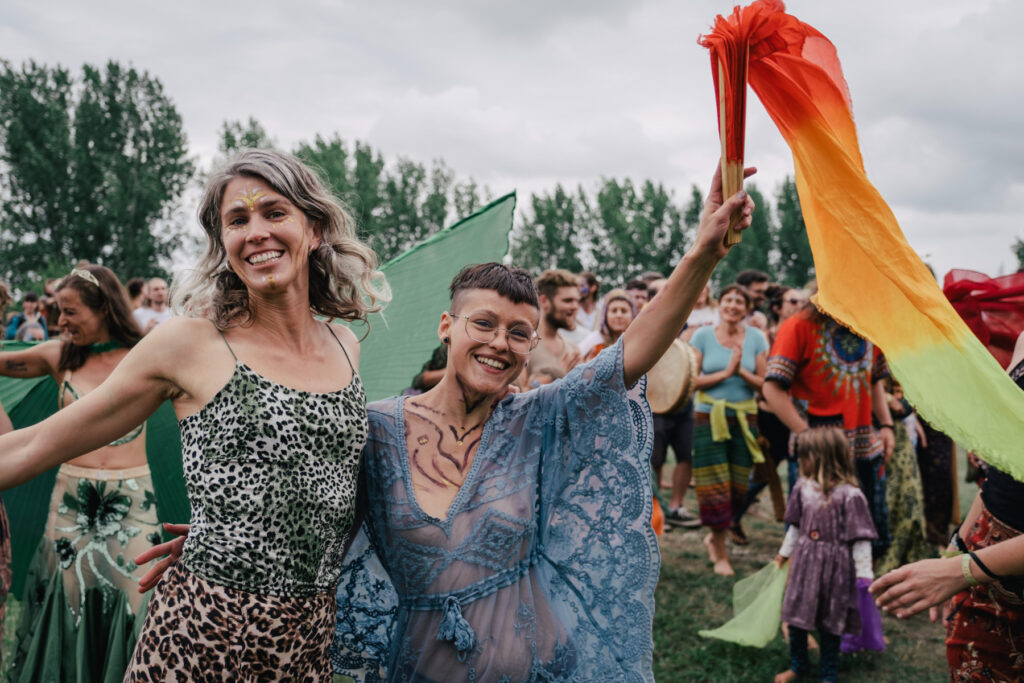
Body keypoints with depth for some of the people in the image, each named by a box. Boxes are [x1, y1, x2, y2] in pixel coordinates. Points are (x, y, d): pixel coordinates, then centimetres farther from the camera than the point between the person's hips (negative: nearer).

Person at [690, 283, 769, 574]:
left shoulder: (756, 338, 2)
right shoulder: (703, 335, -1)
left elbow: (763, 383, -1)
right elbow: (692, 379, -6)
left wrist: (742, 372, -18)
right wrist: (725, 373, -16)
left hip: (744, 419, 2)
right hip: (709, 418, -2)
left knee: (738, 487, 6)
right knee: (715, 487, 0)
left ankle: (714, 536, 32)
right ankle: (721, 554, 13)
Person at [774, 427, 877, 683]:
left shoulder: (849, 496, -19)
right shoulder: (803, 487, -1)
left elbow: (860, 538, -15)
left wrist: (864, 574, -13)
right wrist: (784, 552, 22)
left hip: (834, 567, -5)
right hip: (804, 562, 5)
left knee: (829, 623, 11)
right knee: (795, 616, 12)